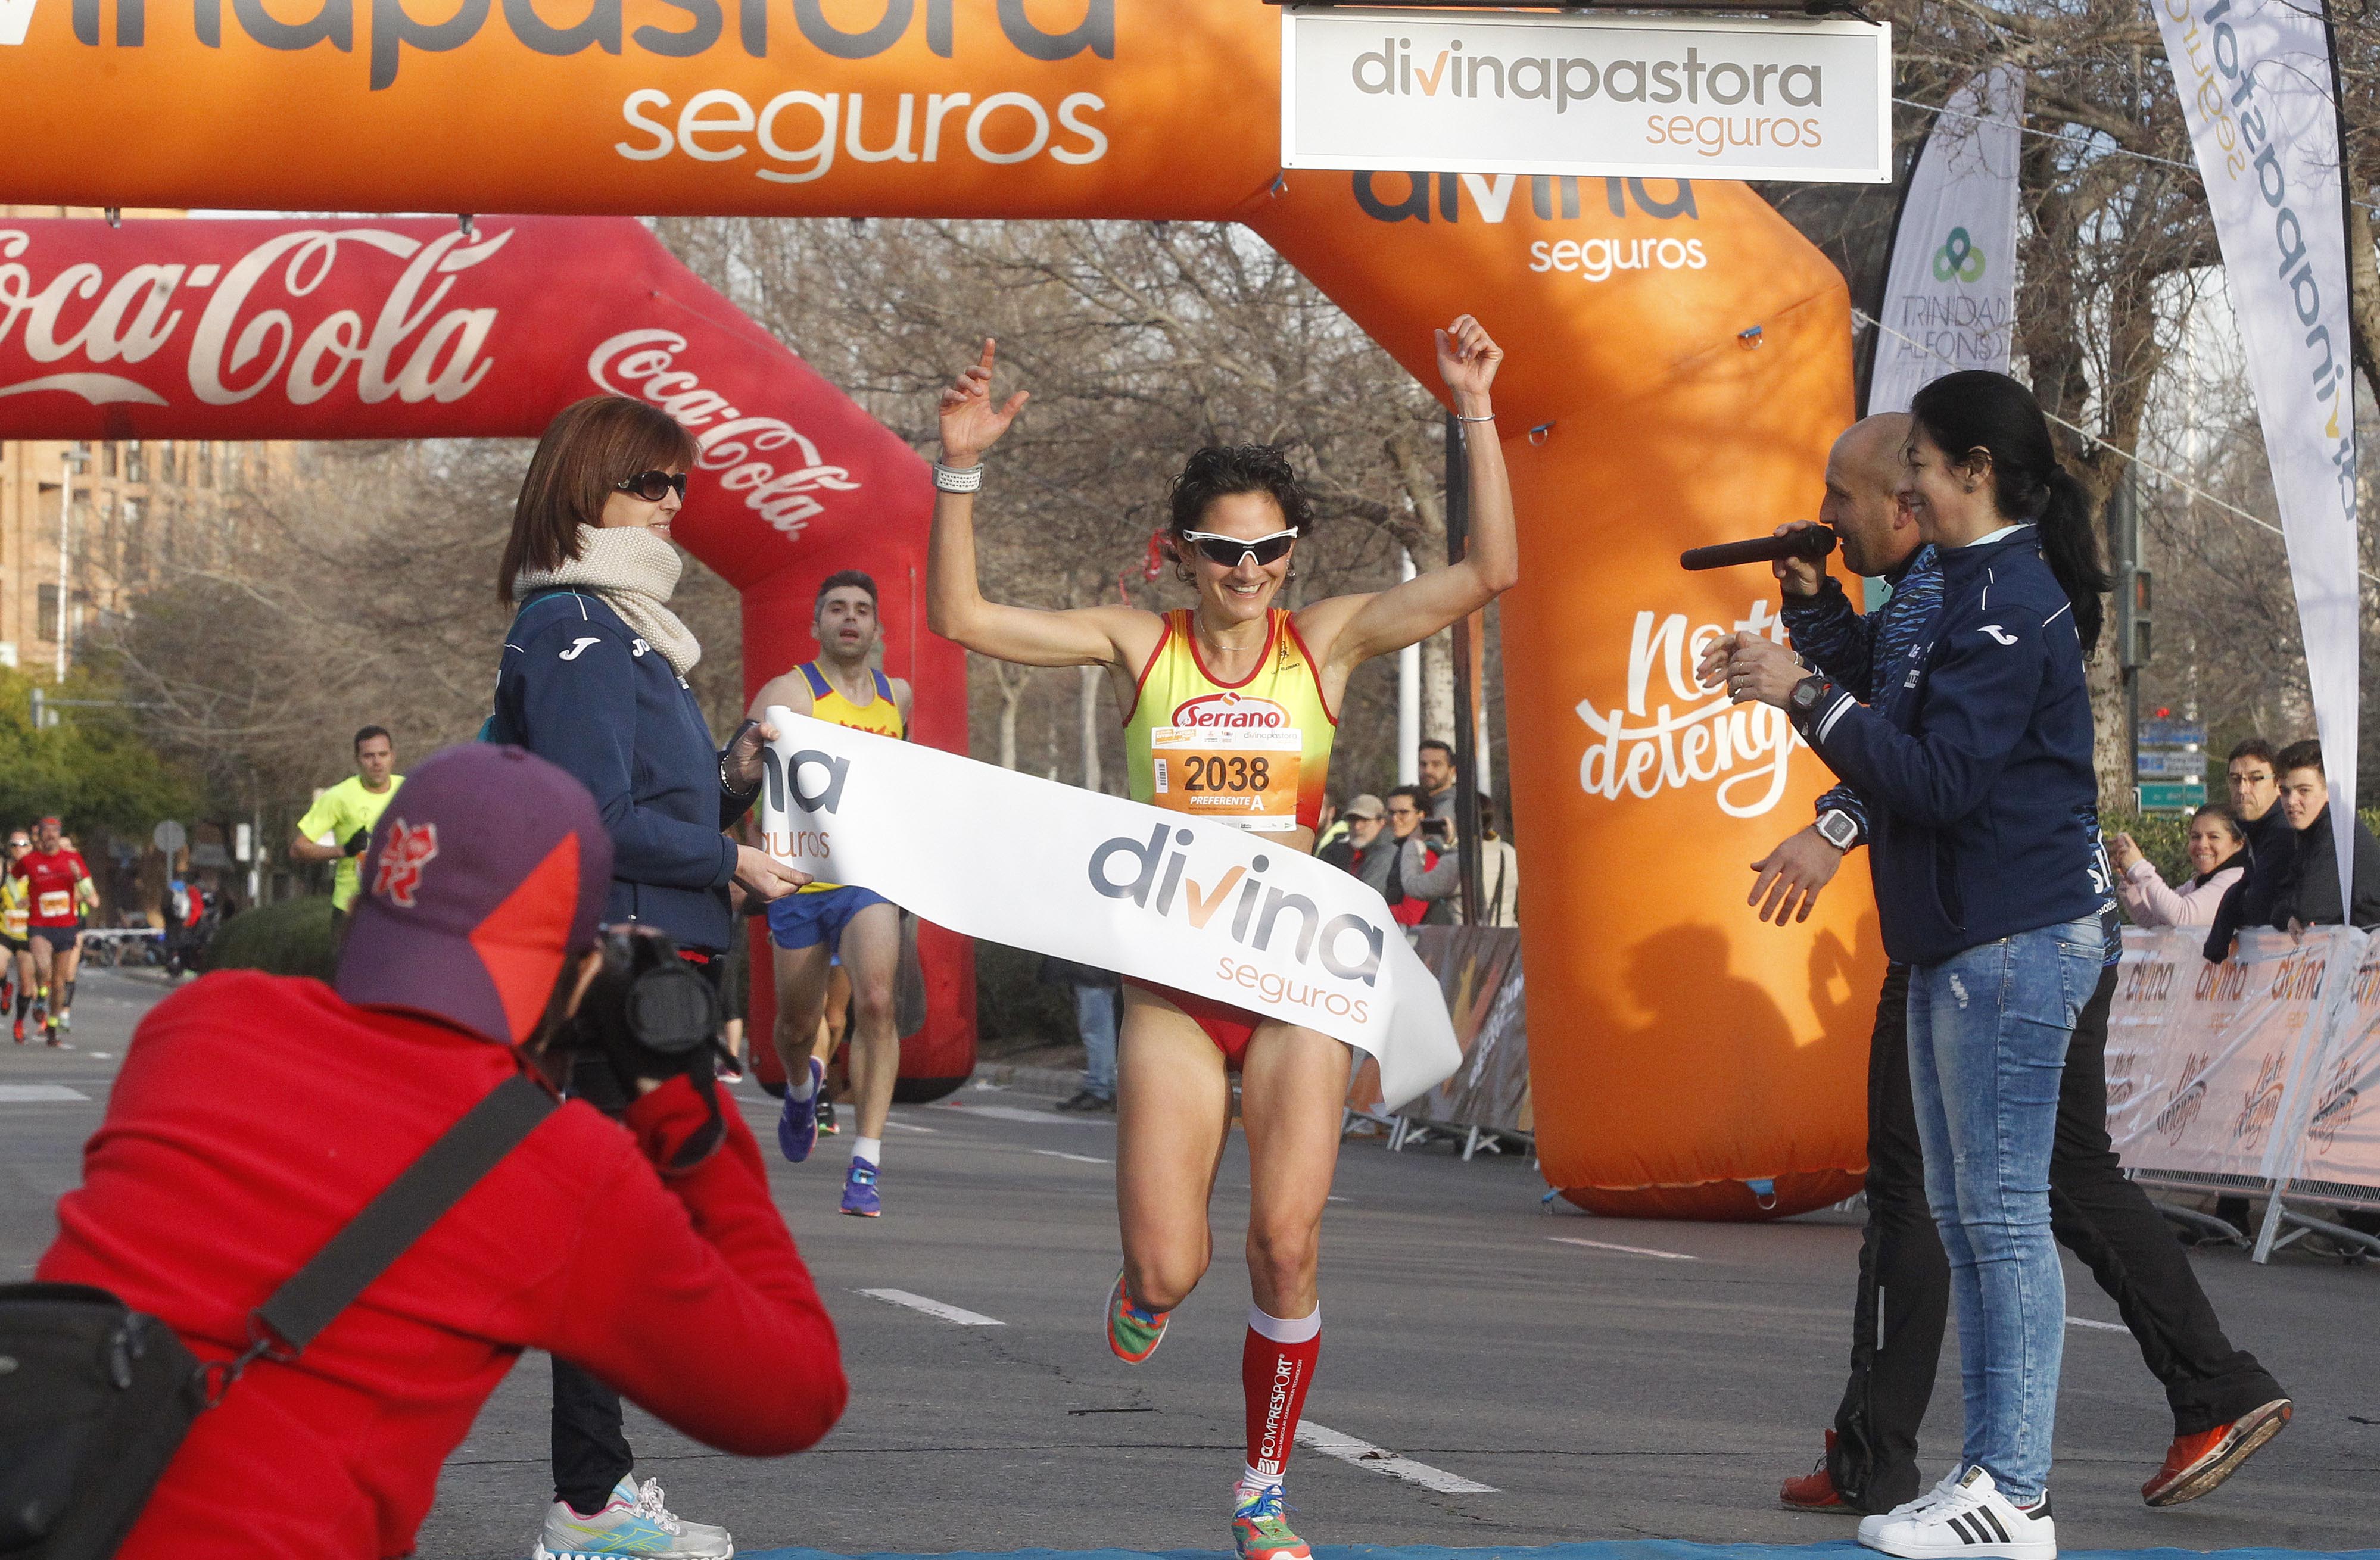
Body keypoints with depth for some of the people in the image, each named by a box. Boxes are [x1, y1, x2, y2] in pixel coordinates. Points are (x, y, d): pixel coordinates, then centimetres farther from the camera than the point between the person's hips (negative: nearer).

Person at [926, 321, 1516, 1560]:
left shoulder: (1327, 642, 2)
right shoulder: (1138, 646, 1)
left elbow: (1490, 573, -7)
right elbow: (961, 617, -5)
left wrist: (1475, 415, -14)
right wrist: (961, 470, -14)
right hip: (1170, 983, 0)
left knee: (1286, 1249, -7)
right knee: (1169, 1269, -6)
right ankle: (1146, 1284, 34)